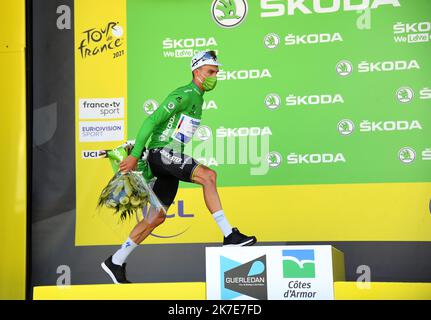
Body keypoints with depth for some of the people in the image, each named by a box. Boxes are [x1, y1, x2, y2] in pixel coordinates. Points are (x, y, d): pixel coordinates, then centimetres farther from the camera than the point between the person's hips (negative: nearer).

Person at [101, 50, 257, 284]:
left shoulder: (197, 98, 20)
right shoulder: (185, 94, -10)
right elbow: (152, 120, -17)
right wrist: (135, 155, -20)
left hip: (170, 158, 10)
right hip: (162, 153, -10)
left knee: (157, 217, 9)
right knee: (208, 175, -27)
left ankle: (116, 262, 17)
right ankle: (229, 235, -25)